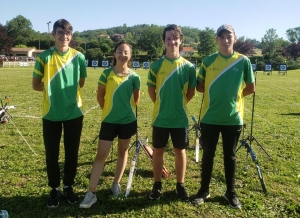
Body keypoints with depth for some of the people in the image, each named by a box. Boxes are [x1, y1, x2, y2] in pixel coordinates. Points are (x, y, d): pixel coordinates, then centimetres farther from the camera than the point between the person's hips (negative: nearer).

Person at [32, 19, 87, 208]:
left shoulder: (79, 57, -1)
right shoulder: (44, 57, -5)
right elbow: (36, 85, 0)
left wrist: (64, 90, 3)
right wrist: (52, 89, -3)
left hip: (74, 113, 1)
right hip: (51, 114, -1)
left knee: (72, 153, 10)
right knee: (52, 154, 8)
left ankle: (68, 186, 29)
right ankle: (55, 188, 27)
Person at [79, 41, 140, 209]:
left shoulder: (134, 77, -4)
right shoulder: (107, 73, -5)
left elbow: (136, 99, 8)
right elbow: (100, 96, 4)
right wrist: (109, 110, 8)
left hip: (128, 120, 1)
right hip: (109, 120, -1)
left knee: (123, 152, 14)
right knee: (101, 155, -1)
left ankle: (116, 184, 33)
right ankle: (91, 193, 4)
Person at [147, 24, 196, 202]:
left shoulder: (188, 66, -1)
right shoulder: (157, 65, -2)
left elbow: (191, 92, 5)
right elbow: (151, 90, 5)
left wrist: (179, 105, 4)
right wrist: (162, 105, 6)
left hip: (180, 118, 0)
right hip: (160, 117, 0)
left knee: (180, 151, 10)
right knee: (158, 151, 9)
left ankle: (180, 186, 26)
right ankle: (157, 185, 24)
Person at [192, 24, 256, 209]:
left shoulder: (243, 61, -2)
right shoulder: (208, 61, 1)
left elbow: (251, 88, 5)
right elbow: (200, 87, 6)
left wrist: (235, 95, 2)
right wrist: (217, 92, 0)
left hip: (233, 118, 0)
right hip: (210, 117, 1)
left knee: (230, 156, 11)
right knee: (208, 155, 10)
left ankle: (231, 192, 27)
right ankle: (204, 190, 26)